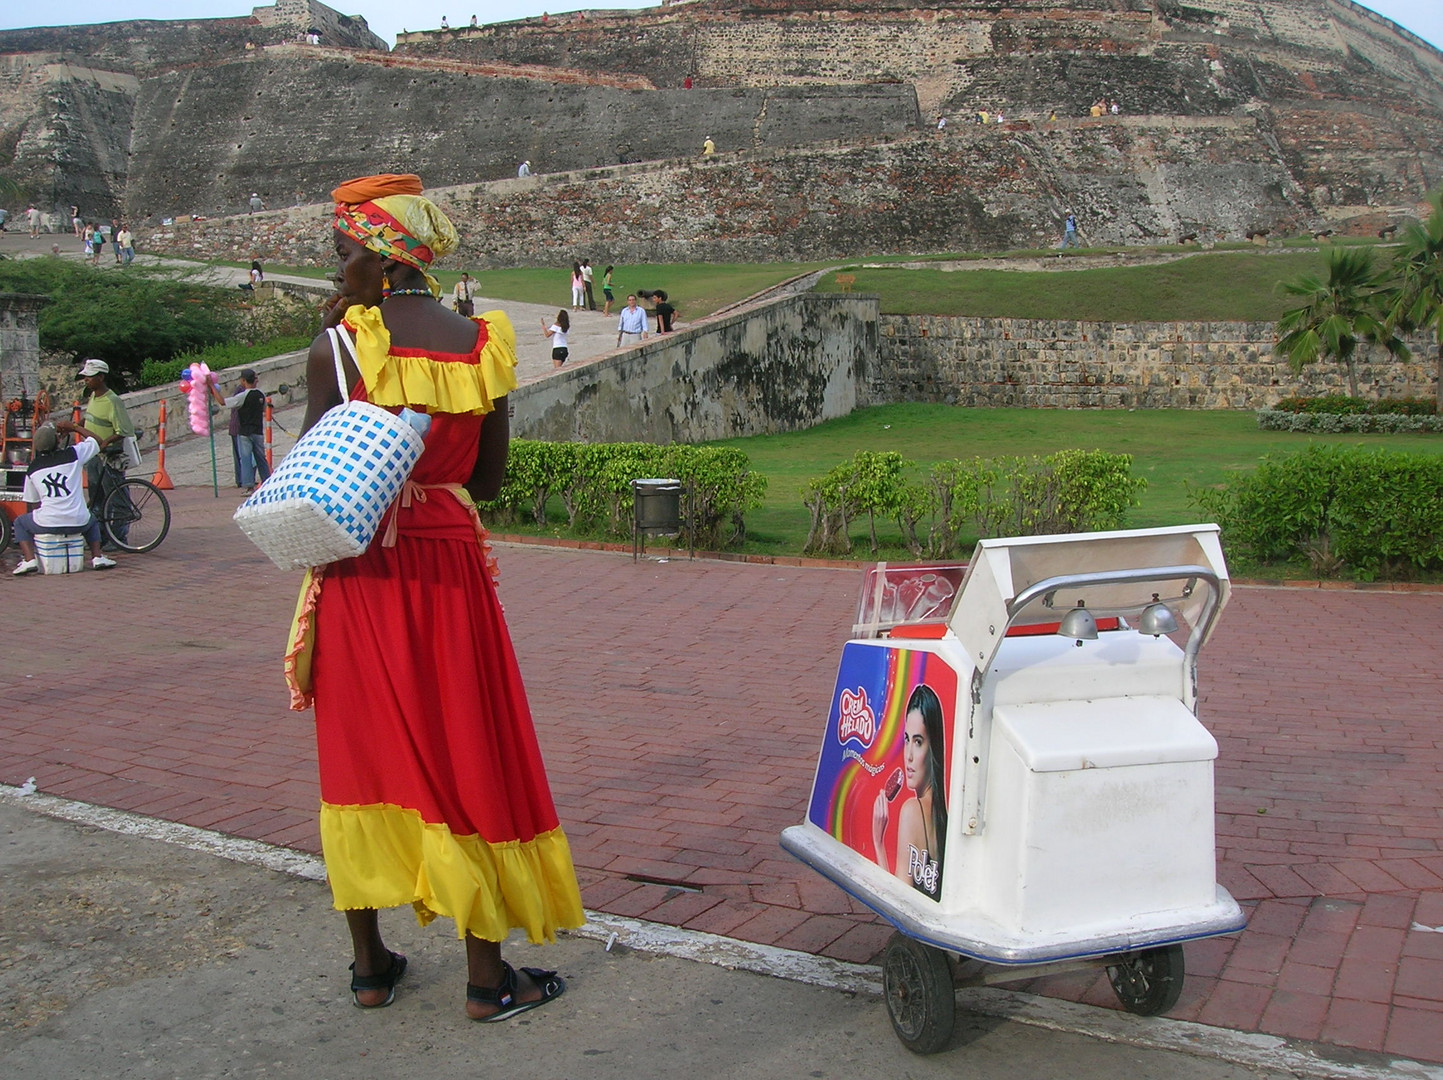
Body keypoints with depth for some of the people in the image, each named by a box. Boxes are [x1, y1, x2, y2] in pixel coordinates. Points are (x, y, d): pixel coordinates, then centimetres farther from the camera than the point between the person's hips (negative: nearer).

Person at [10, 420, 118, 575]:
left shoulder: (32, 468, 8)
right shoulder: (73, 454, 1)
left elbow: (34, 503, 17)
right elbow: (98, 442, 20)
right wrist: (74, 427, 27)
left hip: (47, 523, 0)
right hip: (78, 522, 1)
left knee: (20, 523, 29)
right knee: (92, 521, 37)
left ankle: (29, 559, 7)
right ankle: (97, 556, 16)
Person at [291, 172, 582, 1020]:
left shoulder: (339, 348, -9)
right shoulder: (483, 346, 2)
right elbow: (489, 480, 7)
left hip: (358, 574, -1)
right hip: (450, 566, 2)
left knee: (361, 756, 12)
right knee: (465, 758, 8)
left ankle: (371, 964, 23)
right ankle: (487, 974, 15)